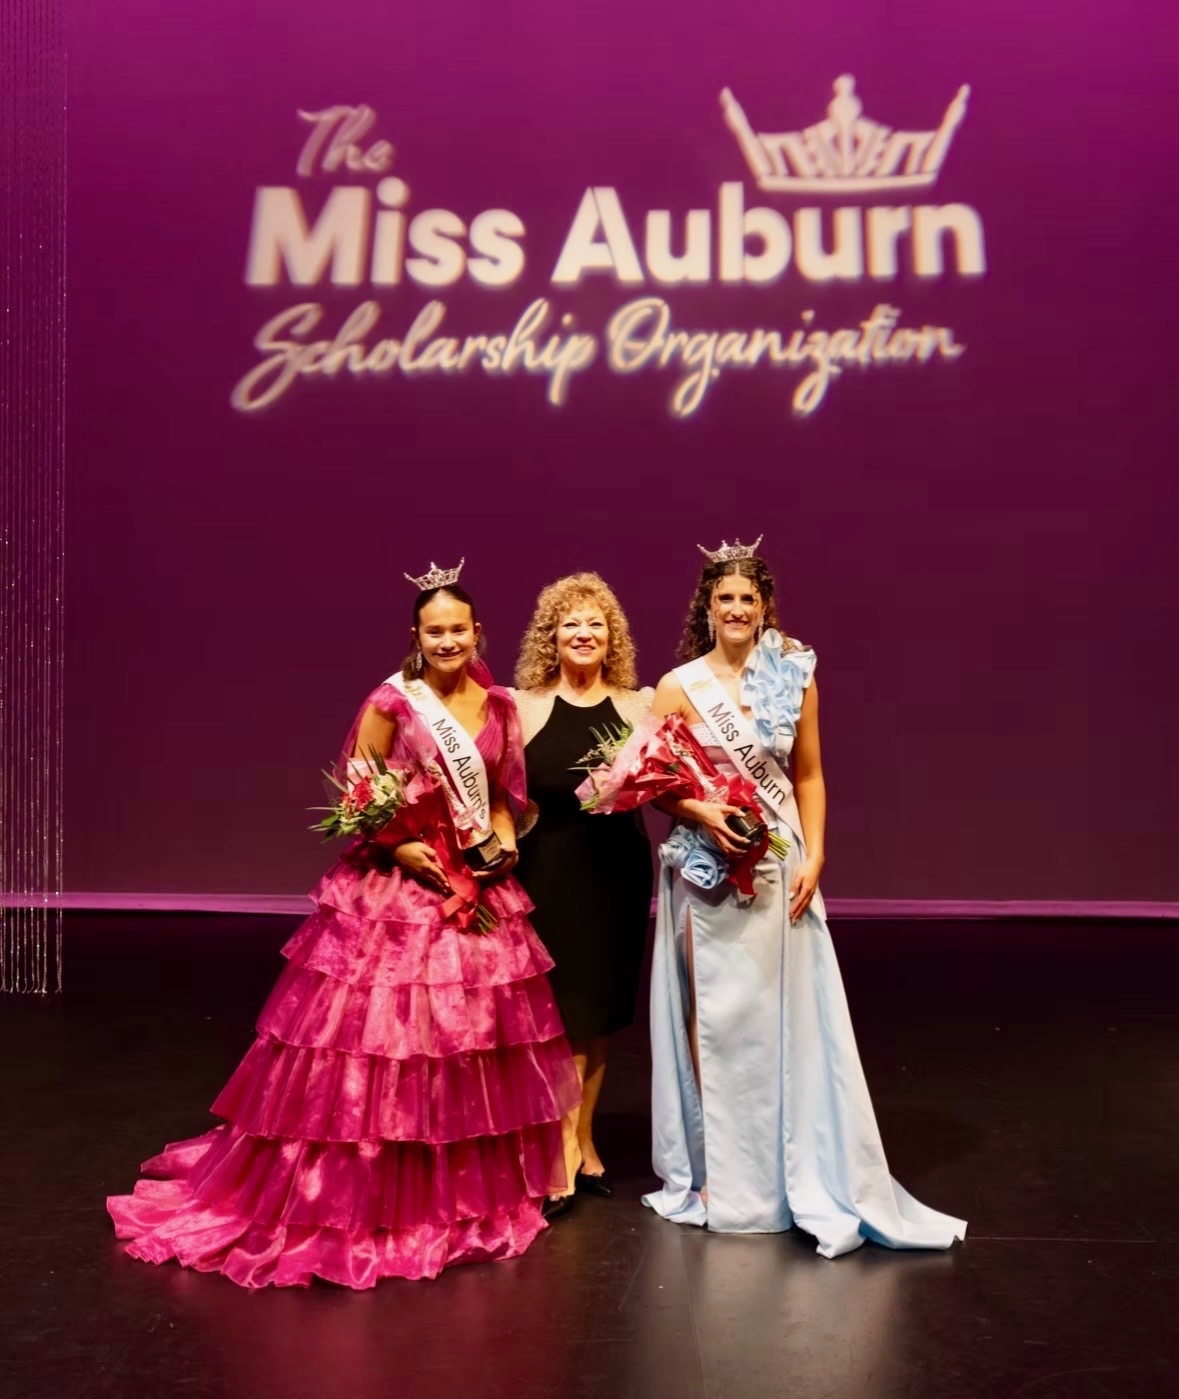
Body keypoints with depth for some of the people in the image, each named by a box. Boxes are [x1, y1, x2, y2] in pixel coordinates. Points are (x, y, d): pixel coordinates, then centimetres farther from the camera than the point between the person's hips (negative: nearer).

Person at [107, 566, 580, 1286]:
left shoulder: (501, 706, 7)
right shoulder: (392, 701, -7)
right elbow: (353, 797, -4)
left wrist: (505, 840, -1)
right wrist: (400, 847, -16)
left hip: (480, 894, 5)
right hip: (396, 893, -5)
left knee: (479, 1042, 10)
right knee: (381, 1041, -3)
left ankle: (472, 1192, 27)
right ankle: (365, 1198, 14)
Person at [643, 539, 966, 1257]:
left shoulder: (794, 679, 4)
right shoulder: (679, 686, -2)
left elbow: (809, 777, 7)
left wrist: (813, 856, -3)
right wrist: (702, 812, -18)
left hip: (780, 869, 2)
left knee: (789, 1017, 5)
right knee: (713, 1017, 4)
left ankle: (803, 1173, 21)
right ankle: (719, 1172, 20)